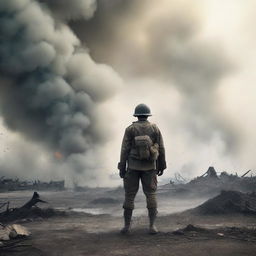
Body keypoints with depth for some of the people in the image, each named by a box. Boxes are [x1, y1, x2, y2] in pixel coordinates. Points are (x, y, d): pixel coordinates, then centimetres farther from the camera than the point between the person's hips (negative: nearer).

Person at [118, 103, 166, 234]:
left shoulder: (130, 129, -4)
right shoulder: (155, 128, 0)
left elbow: (125, 149, -7)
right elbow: (161, 148, 1)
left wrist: (122, 168, -3)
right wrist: (161, 166, 10)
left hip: (133, 166, -1)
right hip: (149, 167, 1)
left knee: (129, 195, 5)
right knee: (150, 194, 4)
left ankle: (127, 226, 4)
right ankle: (152, 226, -3)